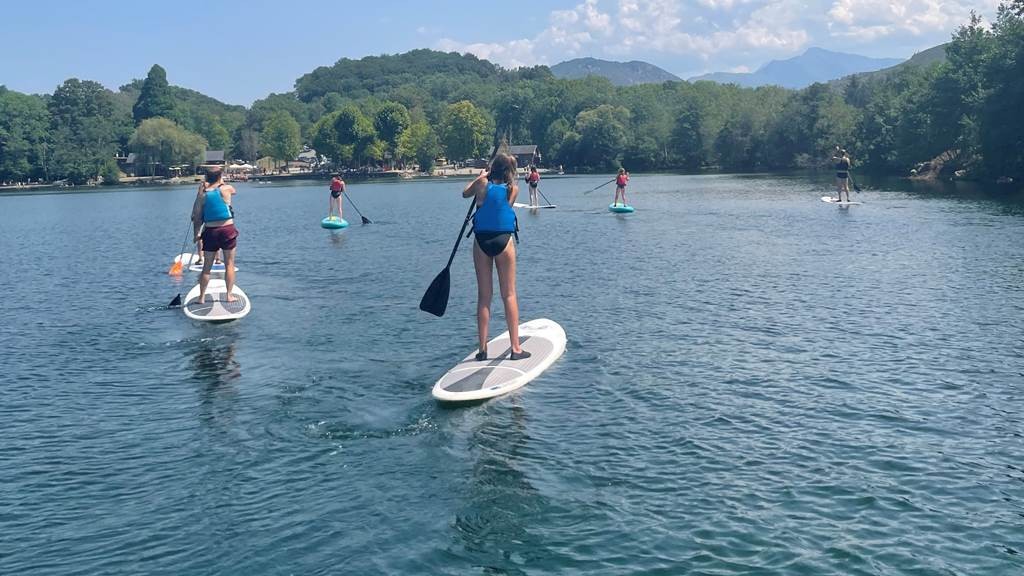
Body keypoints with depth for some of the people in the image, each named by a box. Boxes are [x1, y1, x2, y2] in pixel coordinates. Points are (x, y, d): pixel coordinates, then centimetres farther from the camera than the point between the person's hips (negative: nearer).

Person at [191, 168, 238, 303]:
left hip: (210, 231, 2)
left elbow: (197, 217, 3)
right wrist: (221, 183, 26)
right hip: (228, 230, -2)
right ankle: (229, 295, 7)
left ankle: (202, 297, 12)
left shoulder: (202, 195, 2)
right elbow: (233, 190, 22)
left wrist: (196, 234, 11)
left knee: (207, 266, 9)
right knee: (229, 264, 7)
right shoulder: (226, 189, -4)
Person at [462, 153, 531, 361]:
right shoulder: (513, 189, -1)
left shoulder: (482, 184, -2)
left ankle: (483, 349, 7)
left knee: (484, 296, 6)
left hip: (481, 242, 1)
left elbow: (465, 193, 19)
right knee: (509, 295, 5)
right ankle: (515, 347, 4)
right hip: (503, 241, -1)